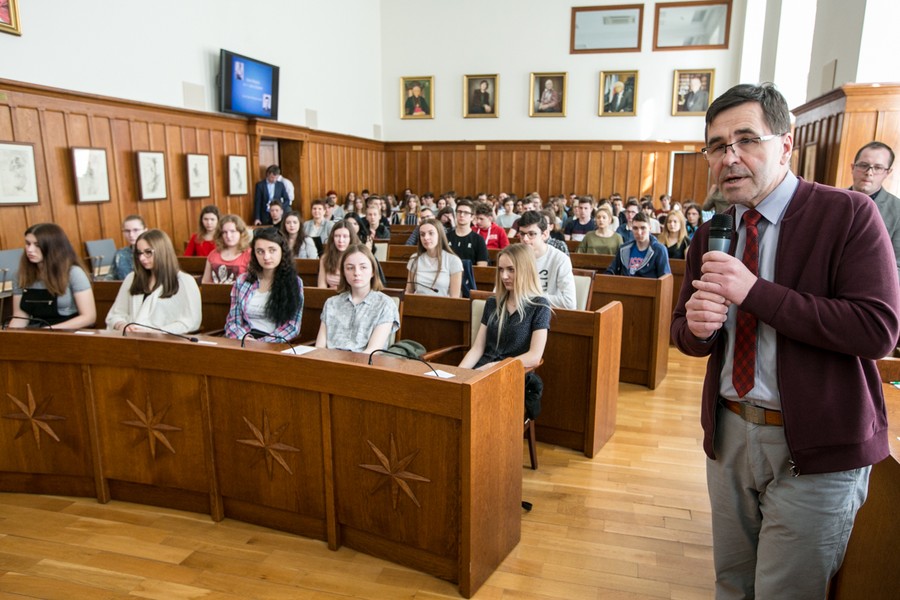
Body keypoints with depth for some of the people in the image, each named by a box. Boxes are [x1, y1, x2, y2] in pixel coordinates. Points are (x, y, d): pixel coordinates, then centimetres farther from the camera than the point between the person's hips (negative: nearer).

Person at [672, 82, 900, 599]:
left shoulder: (848, 214, -11)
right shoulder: (711, 234, 4)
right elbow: (685, 334, 9)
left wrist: (755, 291, -25)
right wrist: (696, 327, -15)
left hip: (815, 447, -5)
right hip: (729, 433, 5)